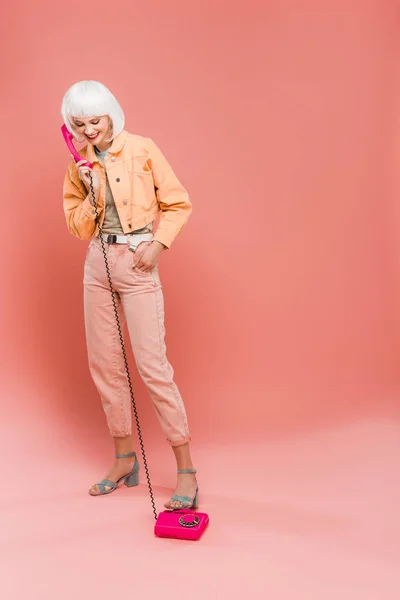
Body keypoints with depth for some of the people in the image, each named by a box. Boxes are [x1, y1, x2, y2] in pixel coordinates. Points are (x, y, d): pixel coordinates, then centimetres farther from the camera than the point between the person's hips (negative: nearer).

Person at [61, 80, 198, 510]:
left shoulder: (142, 150, -3)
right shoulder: (79, 167, 9)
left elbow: (178, 204, -1)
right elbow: (79, 229, 7)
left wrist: (158, 244, -14)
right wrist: (92, 193, -9)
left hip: (138, 263, -5)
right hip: (97, 264, 6)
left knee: (152, 364, -10)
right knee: (104, 363, 8)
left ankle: (186, 471, 1)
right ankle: (124, 459, 25)